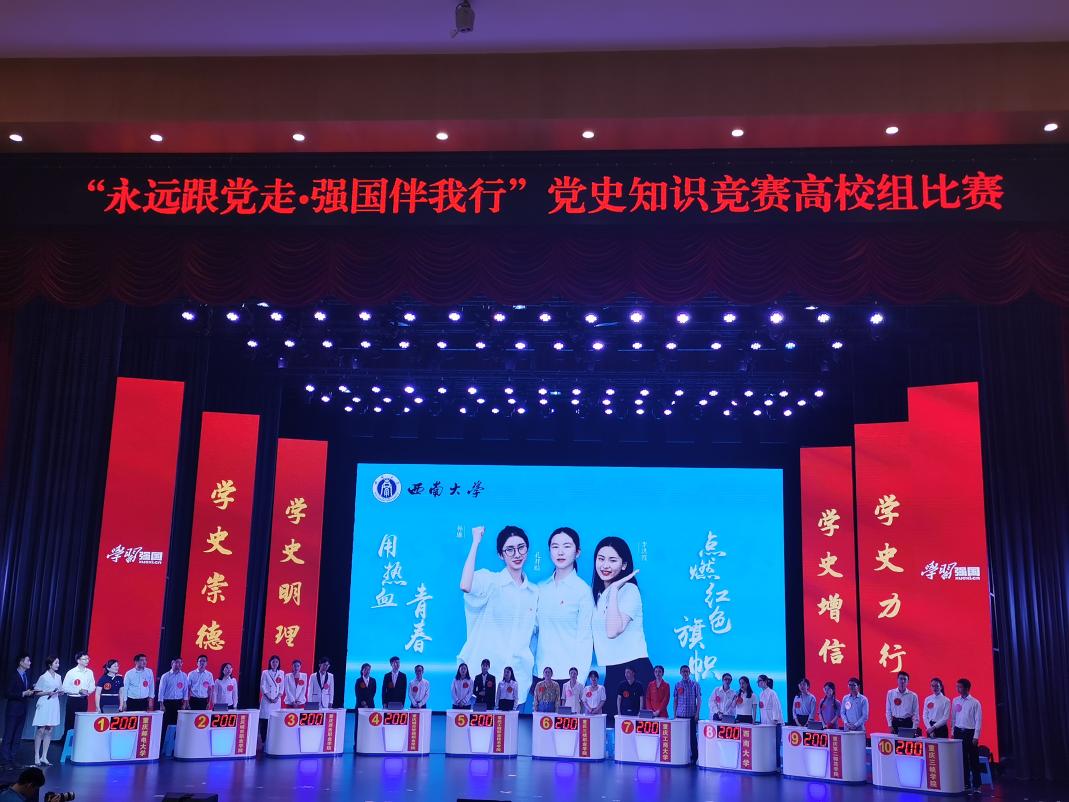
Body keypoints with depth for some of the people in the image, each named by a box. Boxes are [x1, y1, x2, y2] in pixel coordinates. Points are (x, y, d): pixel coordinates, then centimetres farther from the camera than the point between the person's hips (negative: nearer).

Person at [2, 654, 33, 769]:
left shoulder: (27, 675, 8)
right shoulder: (13, 676, -12)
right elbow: (7, 694, -16)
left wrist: (31, 691, -4)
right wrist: (23, 694, -21)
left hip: (22, 710, 7)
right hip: (13, 710, -7)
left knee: (17, 737, 10)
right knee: (8, 736, 0)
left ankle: (12, 759, 16)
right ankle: (5, 760, 6)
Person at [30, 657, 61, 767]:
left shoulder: (59, 677, 9)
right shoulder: (43, 677, -6)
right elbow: (36, 692, -5)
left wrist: (60, 692, -3)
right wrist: (48, 693, -17)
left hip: (54, 705, 5)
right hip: (44, 704, -5)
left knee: (49, 731, 6)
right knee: (40, 731, -4)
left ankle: (44, 757, 10)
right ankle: (36, 757, 3)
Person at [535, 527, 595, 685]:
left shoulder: (583, 590, -7)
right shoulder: (541, 588, 6)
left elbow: (585, 639, -8)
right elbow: (535, 632, 11)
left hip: (568, 673, -4)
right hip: (541, 672, 4)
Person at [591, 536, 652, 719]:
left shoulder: (629, 590, -11)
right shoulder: (596, 593, 11)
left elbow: (613, 630, -25)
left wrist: (614, 589, -20)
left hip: (634, 669, -7)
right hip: (612, 671, 7)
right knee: (608, 721, 7)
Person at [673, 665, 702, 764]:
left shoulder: (695, 685, 1)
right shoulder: (677, 685, 8)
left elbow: (699, 700, 0)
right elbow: (675, 701, 11)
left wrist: (697, 714, -8)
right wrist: (675, 714, 5)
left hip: (691, 715, -2)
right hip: (680, 715, 2)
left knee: (693, 736, 0)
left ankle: (694, 757, 7)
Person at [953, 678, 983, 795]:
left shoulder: (975, 702, -8)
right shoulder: (955, 701, 5)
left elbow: (978, 720, -7)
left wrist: (976, 737, -11)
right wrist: (953, 732, 8)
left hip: (970, 732, -4)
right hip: (959, 732, 4)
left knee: (974, 760, 1)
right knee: (962, 759, 7)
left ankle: (976, 785, 8)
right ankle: (966, 784, 15)